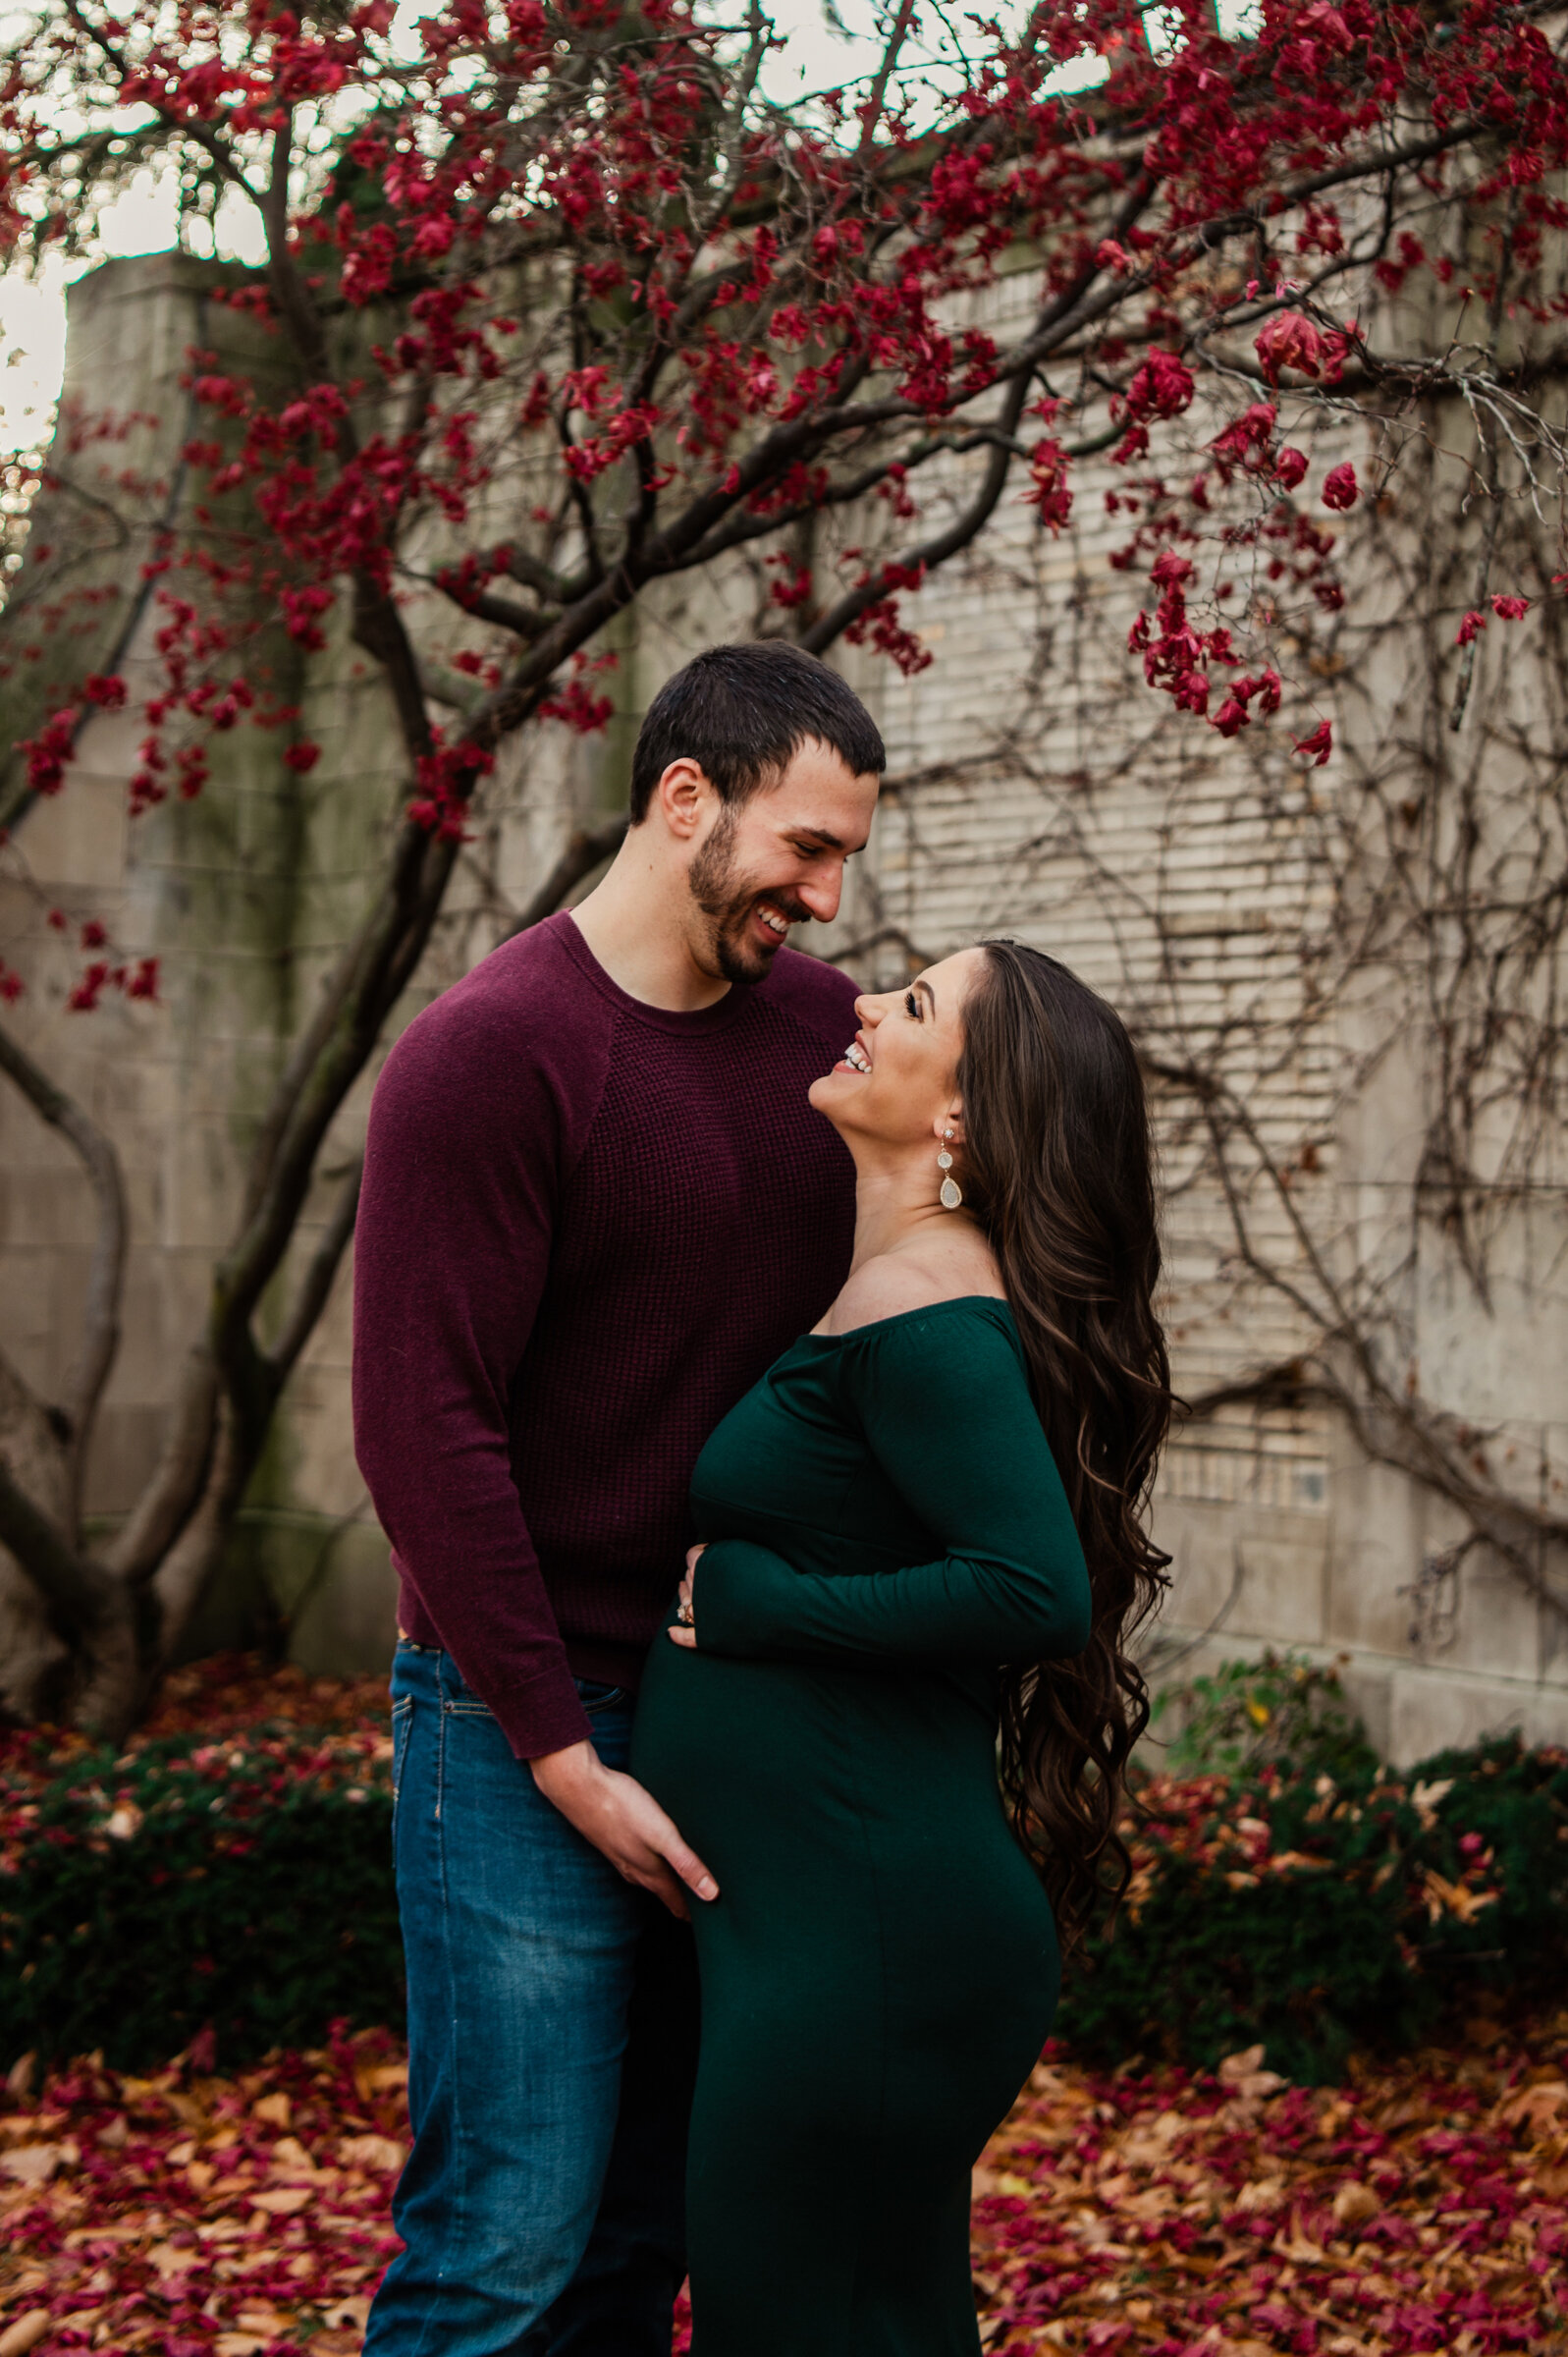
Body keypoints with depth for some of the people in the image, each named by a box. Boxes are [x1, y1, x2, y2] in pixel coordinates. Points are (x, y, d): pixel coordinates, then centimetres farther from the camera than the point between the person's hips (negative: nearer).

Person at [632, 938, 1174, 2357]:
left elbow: (1036, 1590, -27)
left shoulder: (926, 1316, -17)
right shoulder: (879, 1290, 13)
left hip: (867, 1922, -10)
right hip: (811, 1908, 10)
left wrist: (757, 1602, -17)